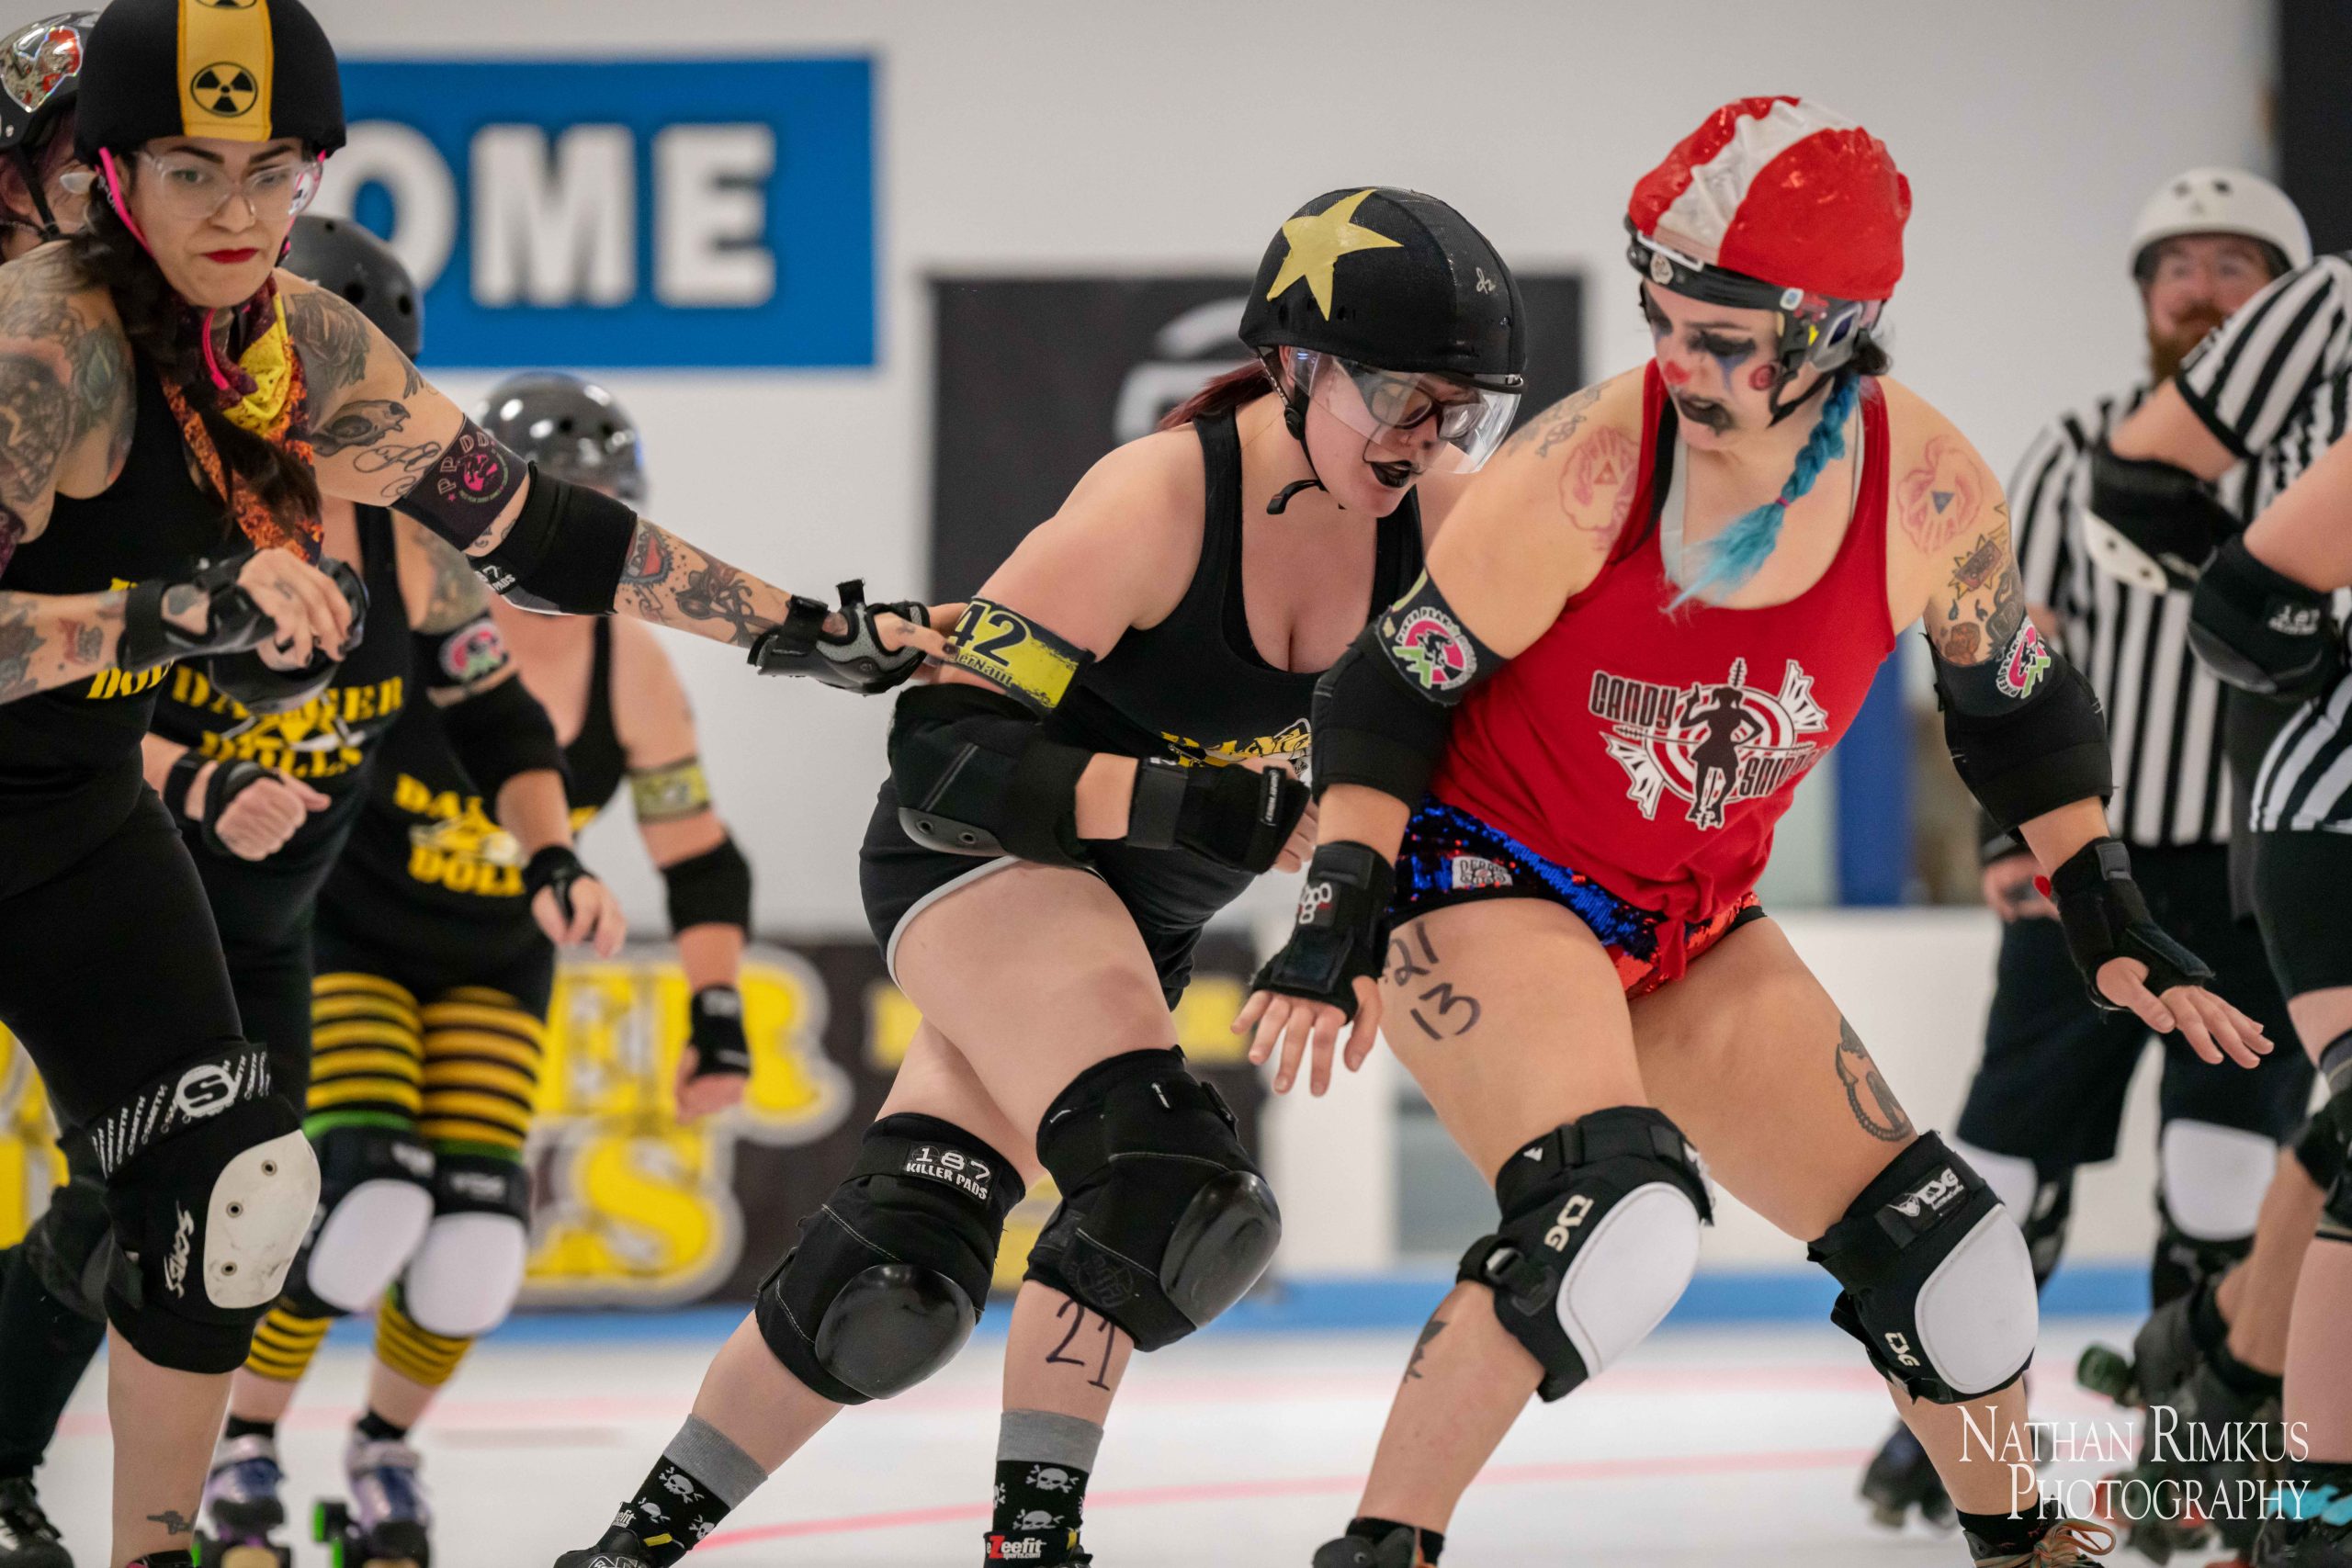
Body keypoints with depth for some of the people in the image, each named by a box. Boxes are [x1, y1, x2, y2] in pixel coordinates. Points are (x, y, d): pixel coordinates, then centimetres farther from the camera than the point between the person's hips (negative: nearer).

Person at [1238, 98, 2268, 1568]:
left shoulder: (1928, 488, -13)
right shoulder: (1590, 466, -25)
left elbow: (2017, 701, 7)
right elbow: (1397, 685, -15)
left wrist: (2115, 927, 7)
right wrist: (1336, 921, -21)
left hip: (1690, 928, 5)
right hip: (1482, 880, -5)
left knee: (1936, 1251, 6)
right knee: (1619, 1216, -32)